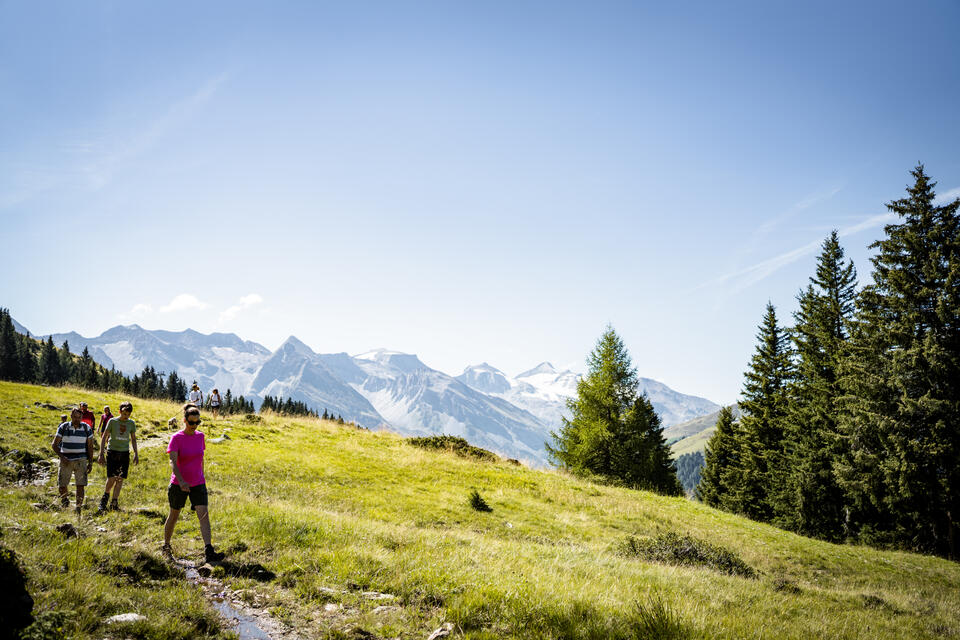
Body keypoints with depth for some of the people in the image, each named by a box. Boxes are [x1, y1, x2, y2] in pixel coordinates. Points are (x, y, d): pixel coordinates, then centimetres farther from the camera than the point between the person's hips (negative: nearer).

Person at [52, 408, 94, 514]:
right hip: (66, 460, 0)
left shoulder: (87, 428, 0)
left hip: (81, 460, 0)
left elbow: (90, 446, 6)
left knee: (80, 485, -7)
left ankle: (78, 510, 0)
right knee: (62, 485, -1)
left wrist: (90, 462, 3)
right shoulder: (63, 427, -1)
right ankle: (64, 500, 30)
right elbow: (54, 445, 1)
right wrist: (62, 457, -12)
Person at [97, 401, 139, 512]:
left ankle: (114, 502, 10)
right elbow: (104, 437, 1)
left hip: (125, 454, 3)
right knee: (111, 478, -10)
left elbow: (133, 439, 16)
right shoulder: (112, 421, -4)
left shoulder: (131, 423, 5)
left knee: (120, 479, 1)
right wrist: (101, 454, -3)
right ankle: (105, 498, 13)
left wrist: (136, 454, 12)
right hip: (112, 452, -3)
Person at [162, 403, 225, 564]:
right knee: (174, 516, 13)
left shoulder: (200, 436, 4)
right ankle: (166, 546, 36)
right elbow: (172, 462, -22)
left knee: (204, 514, -12)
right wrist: (181, 481, -35)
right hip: (178, 484, -3)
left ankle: (208, 552, -19)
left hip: (198, 484, 3)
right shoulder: (176, 438, -11)